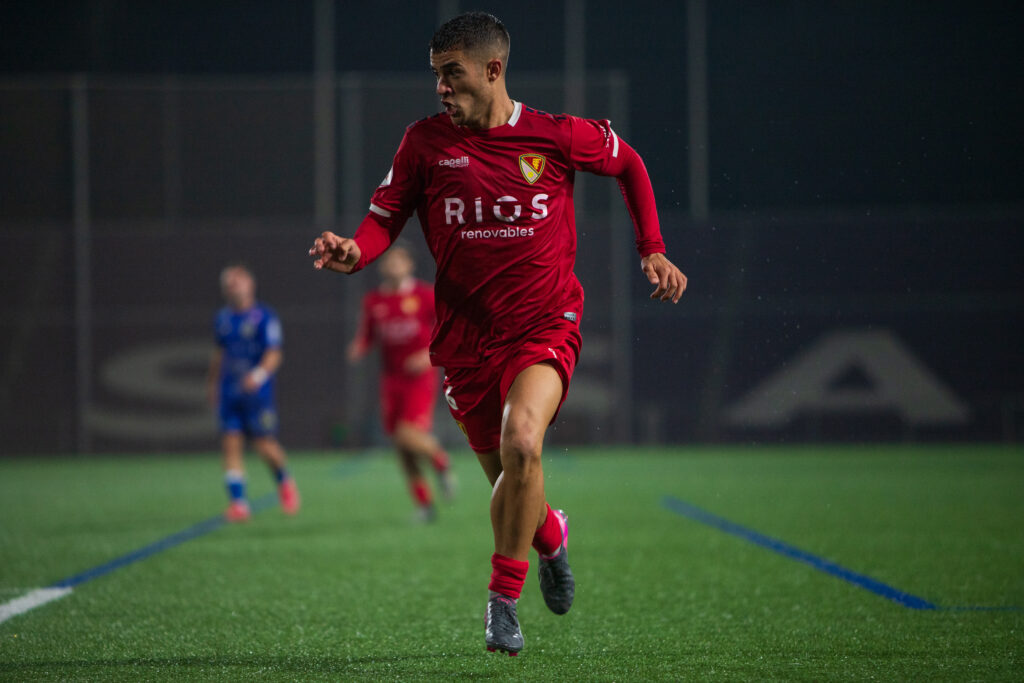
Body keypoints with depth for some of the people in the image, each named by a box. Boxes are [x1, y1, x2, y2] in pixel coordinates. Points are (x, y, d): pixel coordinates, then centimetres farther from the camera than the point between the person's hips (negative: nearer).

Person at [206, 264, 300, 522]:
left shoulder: (264, 317, -8)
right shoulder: (223, 319, 11)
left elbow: (274, 354, -15)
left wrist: (259, 374, -33)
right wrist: (212, 384, 33)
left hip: (258, 392, -5)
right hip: (230, 392, 5)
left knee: (265, 445, -4)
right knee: (231, 444, -5)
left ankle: (284, 482, 26)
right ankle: (238, 503, -4)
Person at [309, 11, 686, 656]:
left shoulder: (559, 136, -6)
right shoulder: (426, 142, -2)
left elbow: (629, 164, 13)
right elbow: (387, 214, 0)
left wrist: (653, 252, 8)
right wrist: (356, 251, -23)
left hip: (545, 327, -3)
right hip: (468, 334, 3)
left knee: (521, 442, -29)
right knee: (509, 481, 11)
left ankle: (504, 599, -15)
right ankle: (550, 537, 49)